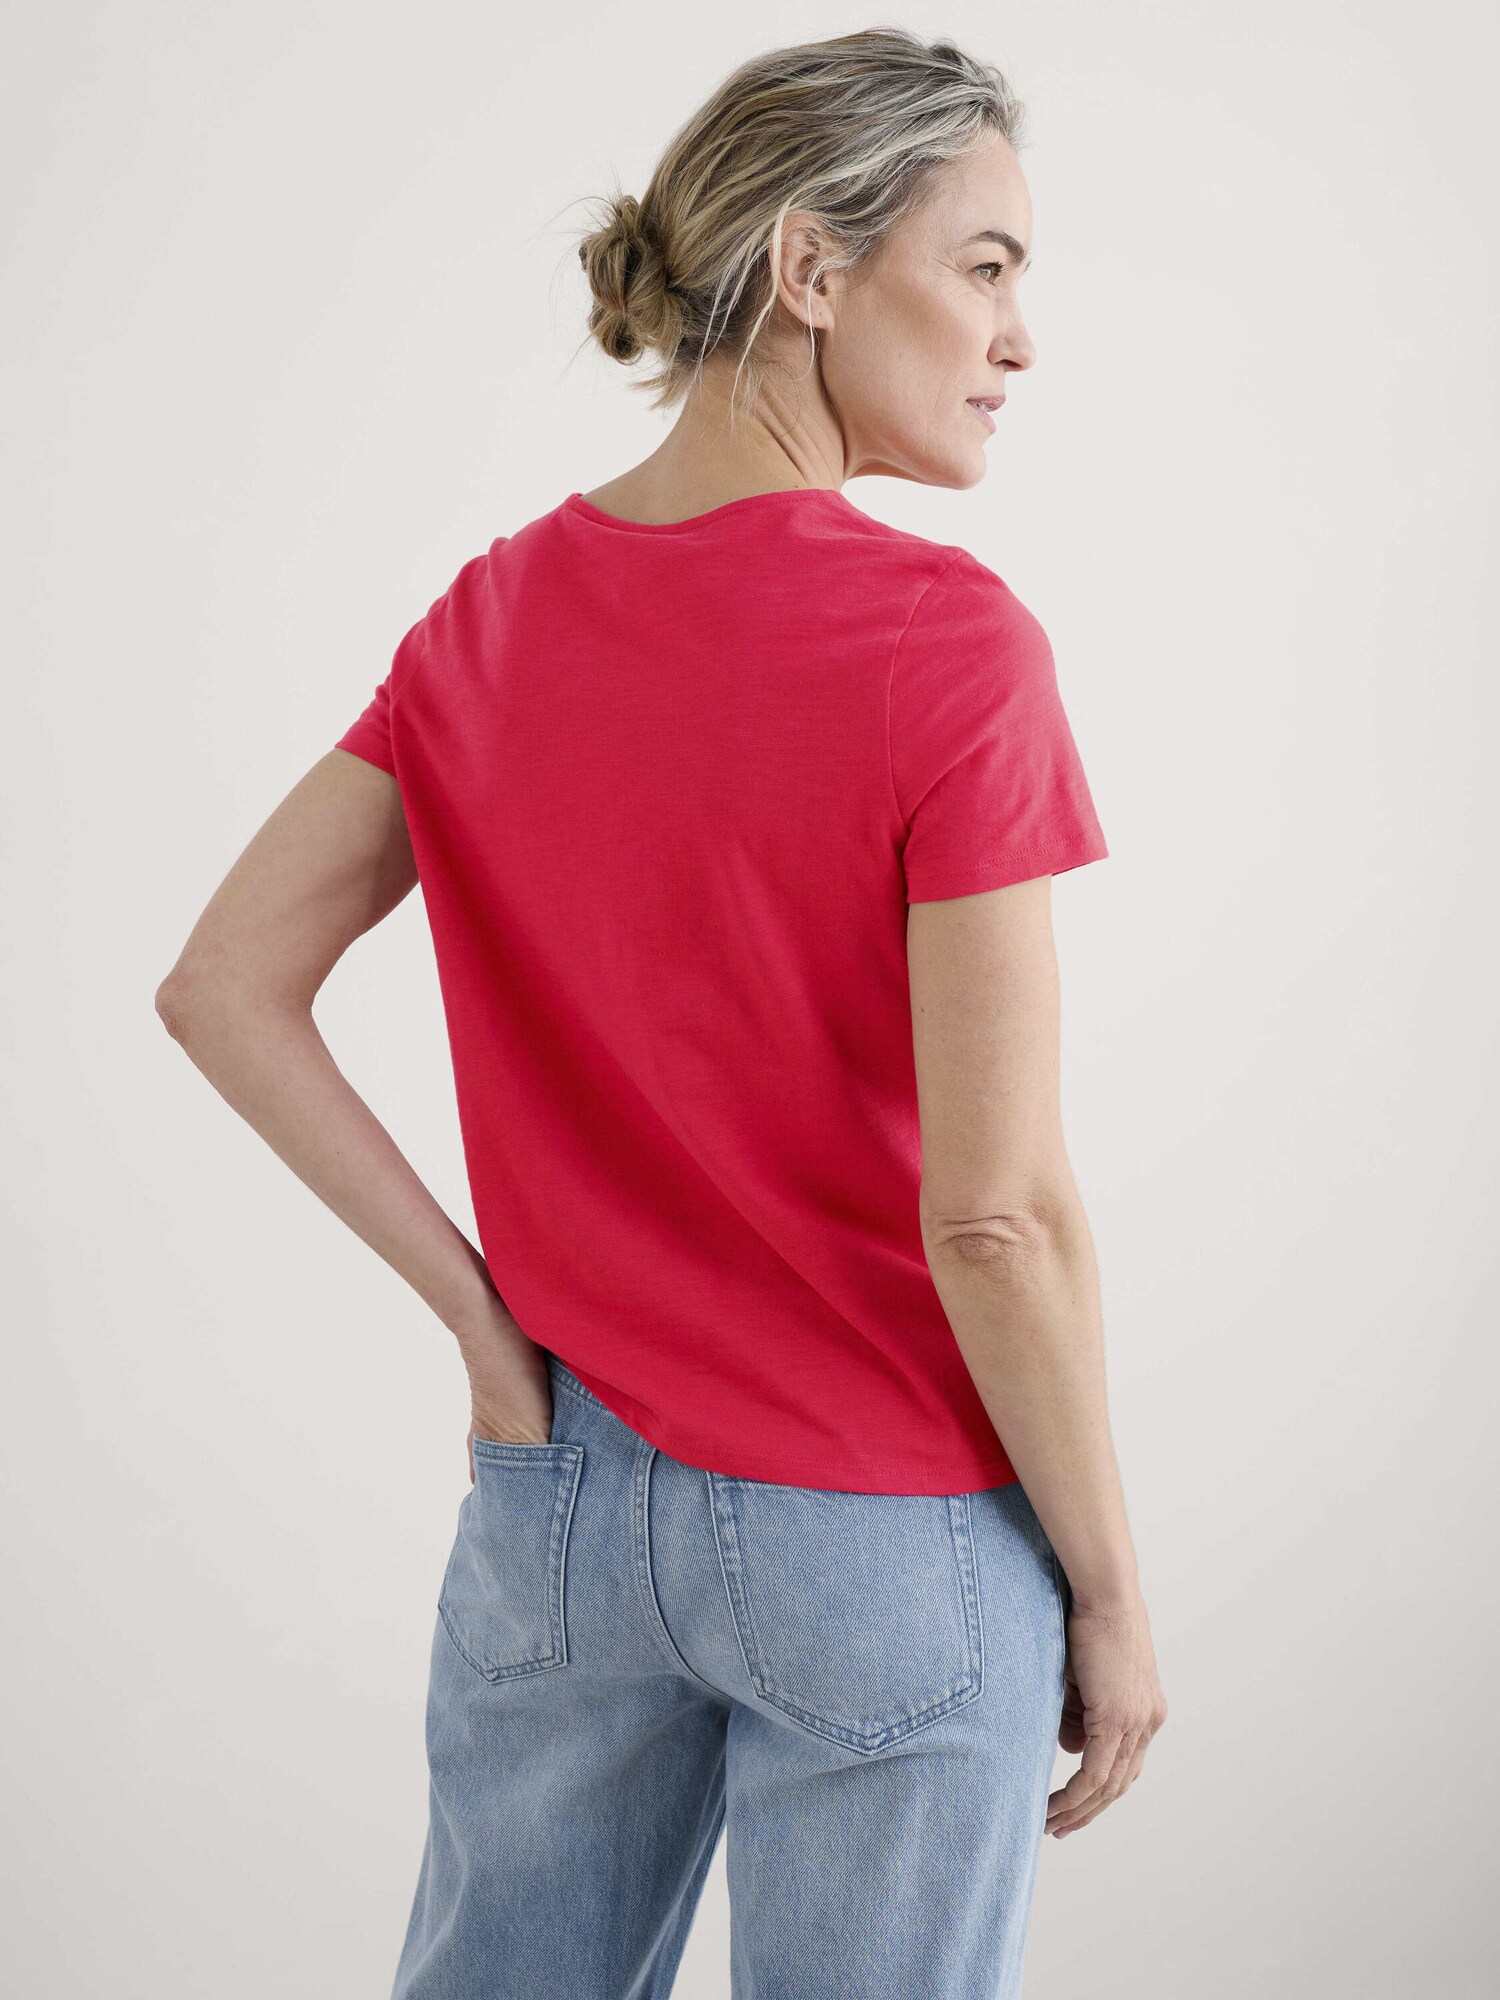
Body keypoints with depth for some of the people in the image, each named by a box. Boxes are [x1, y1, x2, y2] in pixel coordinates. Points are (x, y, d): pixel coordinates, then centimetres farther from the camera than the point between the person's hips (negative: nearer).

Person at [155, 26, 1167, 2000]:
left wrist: (479, 1311, 1)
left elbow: (222, 989, -1)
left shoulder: (493, 615, -2)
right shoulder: (945, 641, -20)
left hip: (557, 1491, 5)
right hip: (884, 1541, -5)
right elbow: (997, 1210, -20)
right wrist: (1114, 1594, -8)